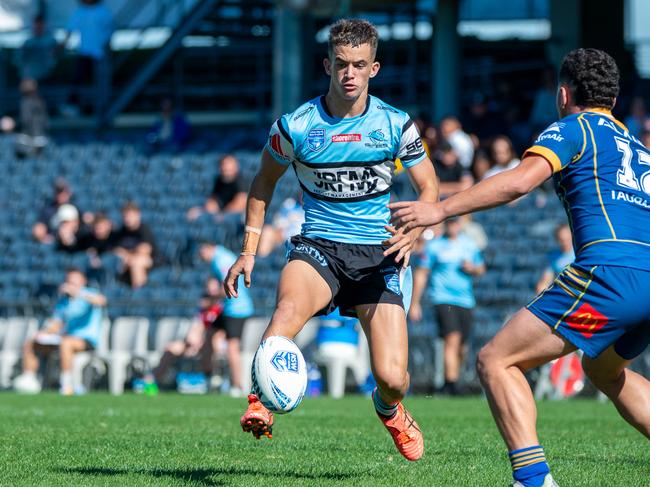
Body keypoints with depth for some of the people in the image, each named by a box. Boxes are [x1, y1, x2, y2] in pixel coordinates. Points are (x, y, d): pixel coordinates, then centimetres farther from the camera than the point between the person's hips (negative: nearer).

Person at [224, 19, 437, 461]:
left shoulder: (395, 124, -1)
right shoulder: (296, 125, -3)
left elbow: (429, 187, 9)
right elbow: (264, 181, 14)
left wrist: (413, 232, -11)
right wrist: (249, 251, 9)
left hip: (378, 254, 1)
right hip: (318, 246, -1)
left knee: (392, 377, -10)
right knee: (289, 307, -39)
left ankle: (390, 410, 29)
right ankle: (261, 402, -21)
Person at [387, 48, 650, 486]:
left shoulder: (573, 129, 8)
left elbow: (520, 180, -9)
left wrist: (440, 210, -8)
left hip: (611, 272, -8)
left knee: (496, 361, -3)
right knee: (605, 370, 34)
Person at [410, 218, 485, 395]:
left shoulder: (469, 245, 14)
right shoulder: (433, 246, 2)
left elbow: (481, 269, 25)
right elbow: (420, 274, 4)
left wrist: (473, 268, 0)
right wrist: (415, 303, 0)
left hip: (466, 300, 5)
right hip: (443, 299, -5)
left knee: (461, 348, 6)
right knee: (452, 339, -21)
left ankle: (452, 381, 21)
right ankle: (451, 383, -25)